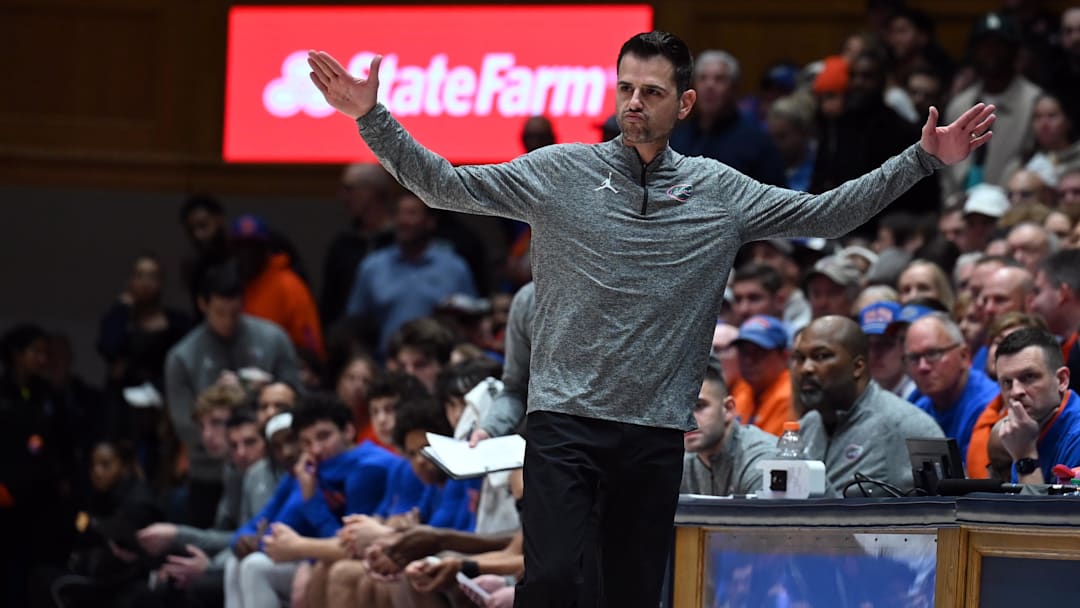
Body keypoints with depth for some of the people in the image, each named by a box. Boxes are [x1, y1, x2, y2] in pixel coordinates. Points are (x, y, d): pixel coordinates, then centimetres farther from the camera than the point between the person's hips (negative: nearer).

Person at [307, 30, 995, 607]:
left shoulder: (720, 192, 7)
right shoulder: (560, 172, 1)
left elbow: (828, 214, 11)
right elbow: (446, 185, 0)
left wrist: (924, 159, 5)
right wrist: (372, 118, -11)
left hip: (656, 432, 3)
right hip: (565, 420, -2)